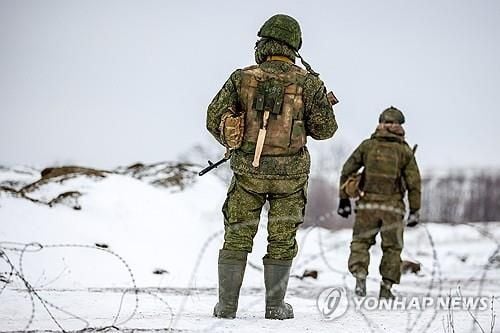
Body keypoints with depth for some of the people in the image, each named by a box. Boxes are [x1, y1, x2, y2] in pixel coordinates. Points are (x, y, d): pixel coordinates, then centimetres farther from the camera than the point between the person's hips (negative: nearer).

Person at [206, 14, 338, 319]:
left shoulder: (243, 78, -3)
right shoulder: (308, 83, -4)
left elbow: (214, 118, -3)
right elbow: (325, 129, -1)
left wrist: (232, 140, 16)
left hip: (248, 171, 1)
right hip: (290, 173, 0)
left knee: (237, 237, 9)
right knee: (282, 241, 10)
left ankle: (227, 305, 9)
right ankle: (275, 306, 12)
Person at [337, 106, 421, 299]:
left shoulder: (367, 145, 4)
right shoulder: (405, 151, 1)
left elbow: (347, 171, 4)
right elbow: (414, 182, -2)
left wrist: (343, 199, 12)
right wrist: (415, 210, 4)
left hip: (367, 204, 0)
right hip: (393, 207, 0)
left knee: (360, 242, 11)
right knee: (392, 247, 13)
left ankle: (360, 276, -11)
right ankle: (386, 288, 10)